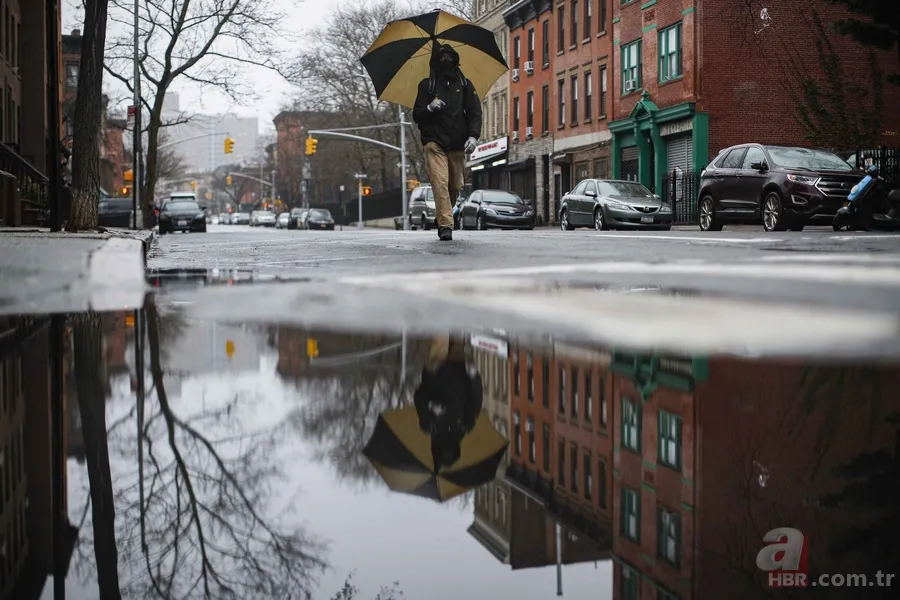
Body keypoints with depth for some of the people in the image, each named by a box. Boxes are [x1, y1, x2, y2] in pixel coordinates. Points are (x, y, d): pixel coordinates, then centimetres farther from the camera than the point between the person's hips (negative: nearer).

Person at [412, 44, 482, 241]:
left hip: (457, 144, 2)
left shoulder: (465, 85, 15)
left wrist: (473, 136, -8)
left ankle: (443, 221, 24)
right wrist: (429, 108, -13)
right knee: (440, 182, -17)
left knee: (455, 186, 3)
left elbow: (475, 113, 9)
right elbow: (416, 115, 9)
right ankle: (446, 226, -20)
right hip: (435, 142, -2)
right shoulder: (427, 85, 11)